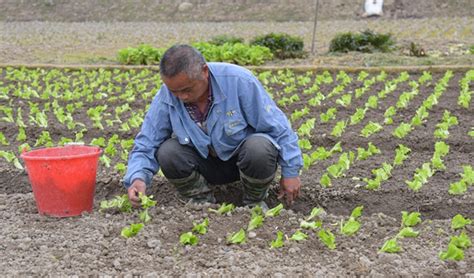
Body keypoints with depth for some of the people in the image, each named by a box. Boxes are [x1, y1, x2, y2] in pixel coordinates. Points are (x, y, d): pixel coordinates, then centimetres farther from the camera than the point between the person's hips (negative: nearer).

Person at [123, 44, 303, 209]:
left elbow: (277, 126, -17)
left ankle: (255, 203, -5)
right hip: (207, 163, 2)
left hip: (244, 157, -2)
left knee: (259, 148, -36)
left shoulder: (238, 81, -27)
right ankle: (202, 203, 1)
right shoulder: (165, 99, -19)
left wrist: (290, 172, -14)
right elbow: (145, 146, -12)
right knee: (167, 152, -25)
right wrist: (137, 178, -32)